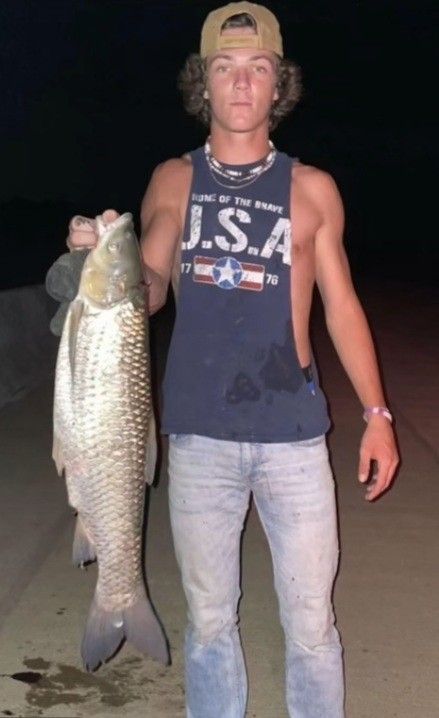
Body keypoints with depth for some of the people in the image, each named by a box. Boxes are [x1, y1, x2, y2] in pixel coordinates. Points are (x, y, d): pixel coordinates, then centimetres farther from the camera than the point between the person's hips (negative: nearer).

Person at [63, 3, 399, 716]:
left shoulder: (312, 189, 3)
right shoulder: (173, 181, 6)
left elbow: (341, 304, 7)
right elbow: (149, 293, 8)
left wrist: (376, 413, 2)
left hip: (294, 436, -1)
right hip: (198, 436, 1)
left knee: (311, 623, 7)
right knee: (209, 619, 13)